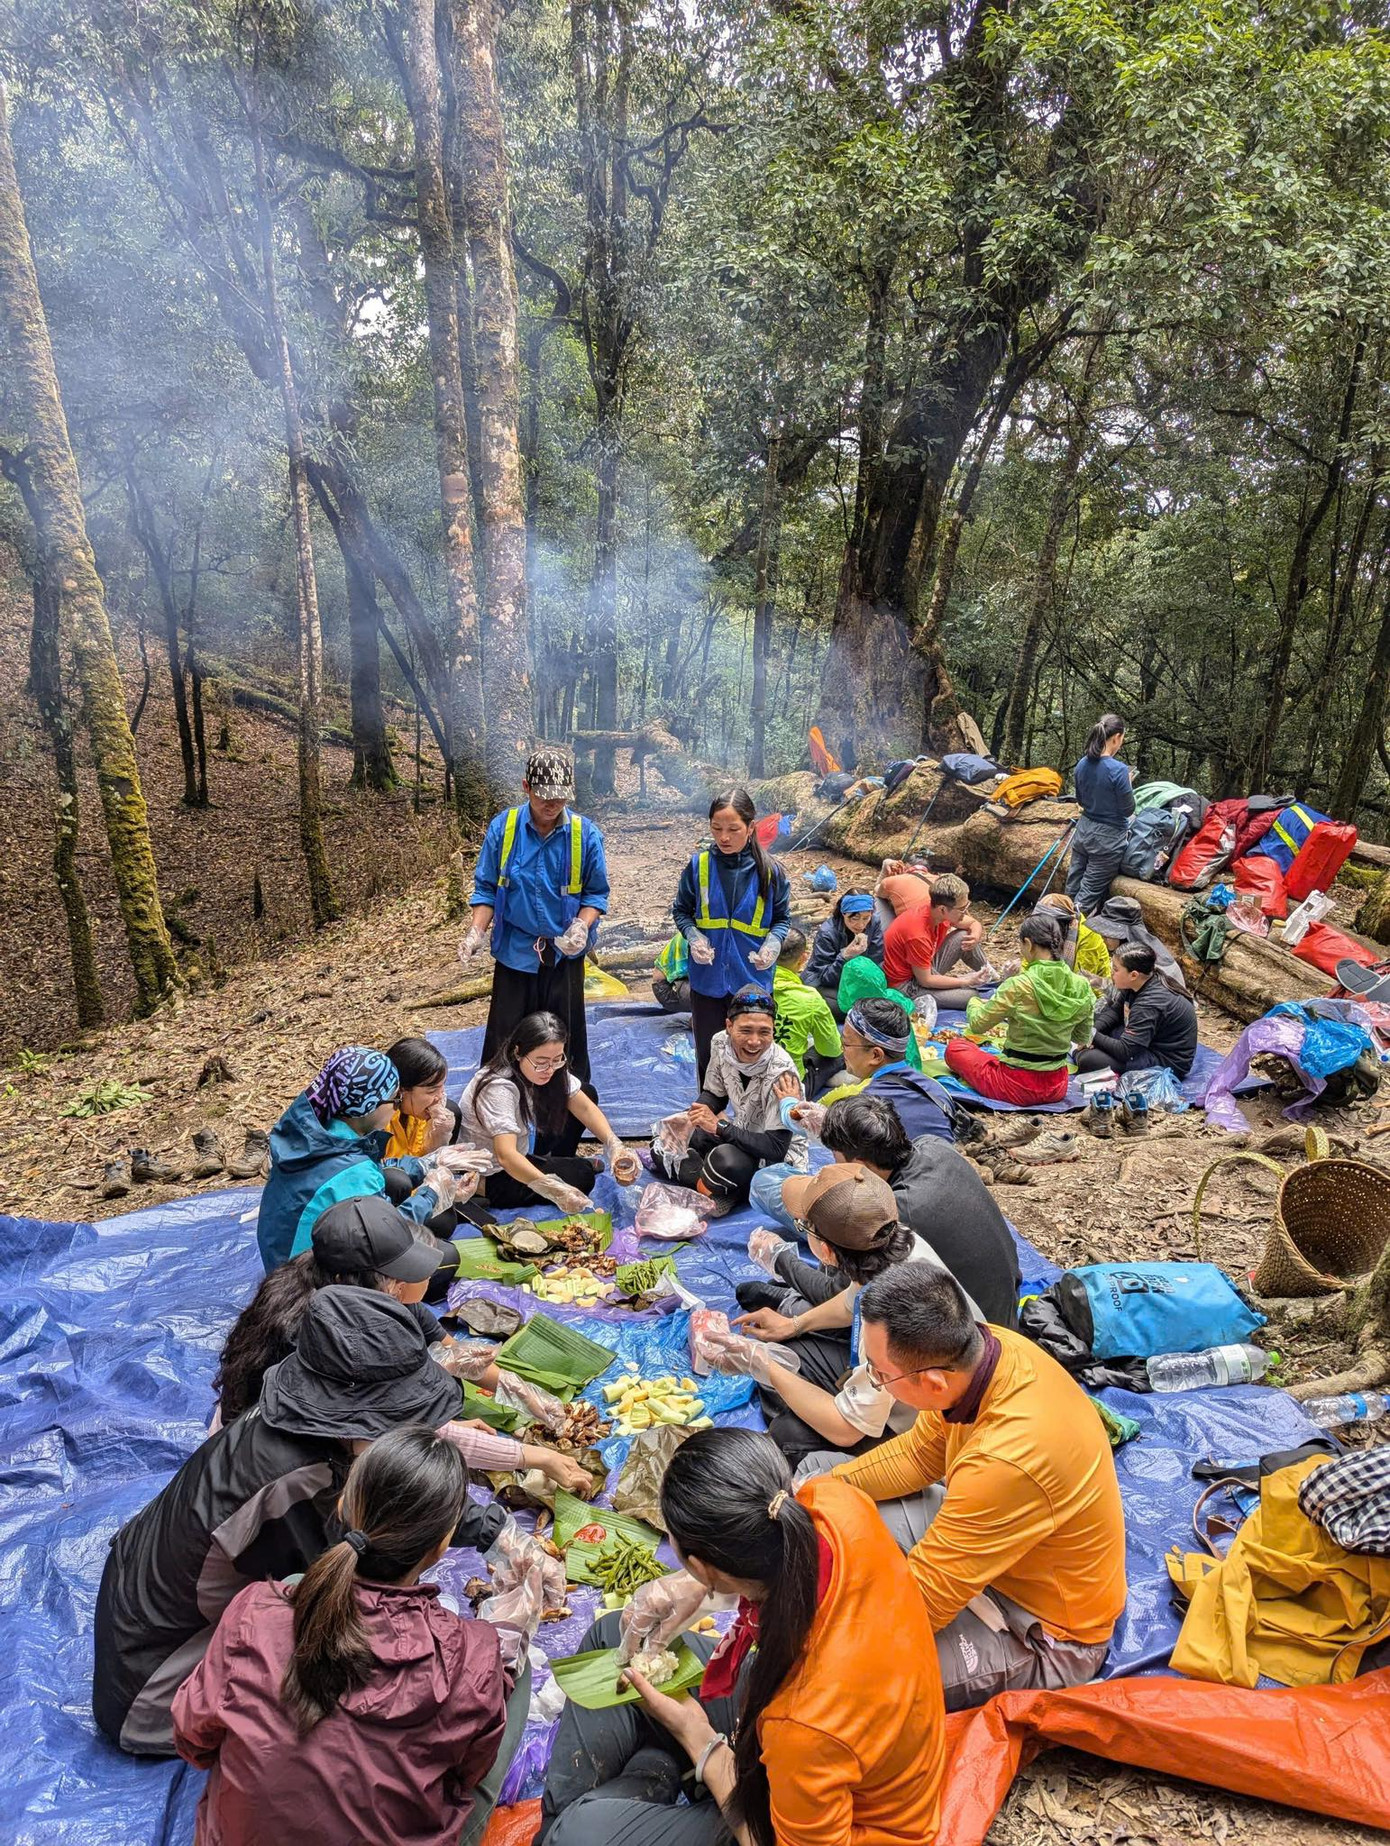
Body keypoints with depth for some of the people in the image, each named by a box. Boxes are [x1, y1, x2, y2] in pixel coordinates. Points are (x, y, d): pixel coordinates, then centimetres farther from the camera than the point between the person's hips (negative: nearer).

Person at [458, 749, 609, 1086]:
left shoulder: (585, 833, -7)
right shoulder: (502, 827, -5)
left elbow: (596, 893, 0)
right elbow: (486, 888, 2)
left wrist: (581, 926, -17)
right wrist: (476, 932, -11)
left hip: (565, 955, 0)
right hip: (515, 950, 0)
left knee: (566, 1041, 10)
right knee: (502, 1041, 6)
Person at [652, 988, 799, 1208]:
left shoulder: (781, 1072, -31)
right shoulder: (721, 1043, -13)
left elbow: (776, 1147, -32)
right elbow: (714, 1095, 5)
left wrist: (719, 1126, -33)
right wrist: (689, 1117, -16)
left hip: (780, 1160, -7)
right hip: (739, 1134, 7)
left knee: (725, 1159, -35)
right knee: (663, 1145, 8)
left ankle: (709, 1190, -4)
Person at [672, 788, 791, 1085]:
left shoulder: (768, 870, -7)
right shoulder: (699, 865, -6)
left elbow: (782, 918, 5)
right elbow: (681, 911, 5)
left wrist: (773, 943, -15)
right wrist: (693, 936, -14)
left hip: (752, 980, 0)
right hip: (708, 979, 1)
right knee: (708, 1054, 11)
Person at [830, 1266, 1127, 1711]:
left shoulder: (1005, 1464, -41)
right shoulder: (987, 1345, -18)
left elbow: (918, 1602, -30)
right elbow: (922, 1452, 1)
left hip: (1043, 1639, -8)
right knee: (816, 1467, 3)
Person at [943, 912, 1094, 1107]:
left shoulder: (1018, 986, -23)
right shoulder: (1082, 986, -8)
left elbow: (977, 1025, -12)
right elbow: (1083, 1039, 6)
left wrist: (974, 1003, 10)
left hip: (1019, 1087, -5)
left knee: (955, 1047, 14)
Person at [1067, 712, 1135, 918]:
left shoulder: (1082, 765, 0)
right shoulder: (1118, 770, -20)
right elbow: (1128, 809, -13)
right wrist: (1129, 783, 2)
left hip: (1083, 831, 6)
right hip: (1107, 839, -6)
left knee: (1072, 889, 13)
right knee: (1088, 895, 2)